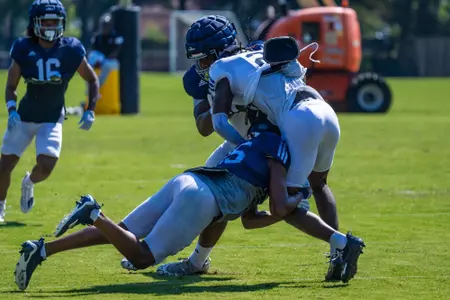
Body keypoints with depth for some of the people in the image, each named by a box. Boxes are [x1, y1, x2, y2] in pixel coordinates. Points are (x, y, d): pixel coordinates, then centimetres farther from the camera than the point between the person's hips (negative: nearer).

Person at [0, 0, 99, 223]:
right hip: (24, 117, 1)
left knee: (45, 166, -17)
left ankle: (29, 183, 21)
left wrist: (90, 112, -5)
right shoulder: (24, 49, -10)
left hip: (52, 119, -1)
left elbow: (92, 80, 2)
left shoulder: (70, 51, -11)